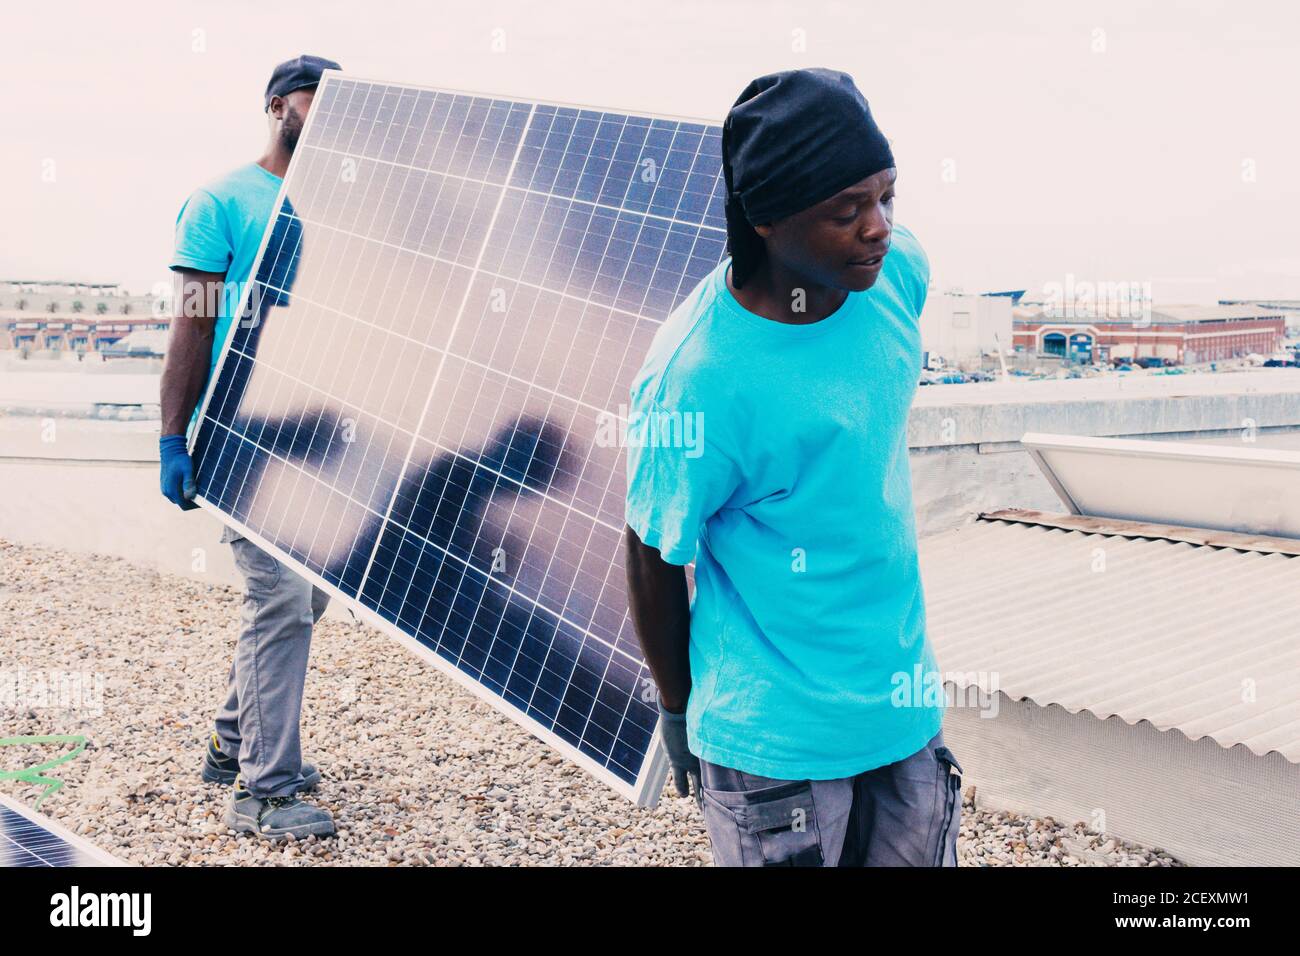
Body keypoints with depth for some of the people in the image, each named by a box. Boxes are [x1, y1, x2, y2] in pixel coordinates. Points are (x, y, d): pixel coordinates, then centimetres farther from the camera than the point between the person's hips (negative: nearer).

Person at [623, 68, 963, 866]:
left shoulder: (900, 269, -8)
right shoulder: (695, 378, -27)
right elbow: (655, 560, -12)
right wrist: (678, 712, 2)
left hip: (907, 703, 6)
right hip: (775, 745, -6)